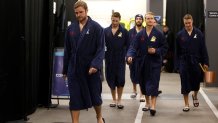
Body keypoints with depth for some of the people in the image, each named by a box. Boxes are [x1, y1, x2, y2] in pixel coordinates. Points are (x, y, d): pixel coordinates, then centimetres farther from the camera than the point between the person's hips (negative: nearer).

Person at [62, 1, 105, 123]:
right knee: (75, 98, 1)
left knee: (95, 95, 12)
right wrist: (65, 69, 10)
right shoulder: (71, 28, 5)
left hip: (91, 68, -2)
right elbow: (67, 50, 10)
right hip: (74, 69, 2)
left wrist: (96, 65, -22)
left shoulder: (96, 27, -5)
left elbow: (101, 49, -9)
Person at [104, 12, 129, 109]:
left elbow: (127, 45, 3)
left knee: (120, 80, -1)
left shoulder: (124, 31, 2)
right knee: (111, 80, 8)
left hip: (120, 60, -1)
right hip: (109, 60, 2)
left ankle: (119, 100, 12)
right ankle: (114, 99, 22)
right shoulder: (106, 31, 5)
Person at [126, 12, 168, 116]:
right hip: (143, 63, 3)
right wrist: (130, 55, -22)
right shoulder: (140, 34, 3)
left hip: (155, 63, -3)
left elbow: (165, 47, 2)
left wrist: (156, 51, -14)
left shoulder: (159, 34, -2)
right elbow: (133, 47, -4)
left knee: (153, 84, -11)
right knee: (144, 83, 12)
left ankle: (153, 105, -13)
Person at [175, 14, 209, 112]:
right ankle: (186, 104, 12)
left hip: (196, 62, 0)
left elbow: (203, 49, 0)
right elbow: (177, 51, 3)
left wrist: (205, 62, -3)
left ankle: (195, 96, 42)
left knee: (196, 81, 10)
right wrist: (177, 65, 1)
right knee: (185, 83, 1)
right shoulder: (180, 35, 0)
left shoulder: (198, 33, -1)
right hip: (184, 62, 0)